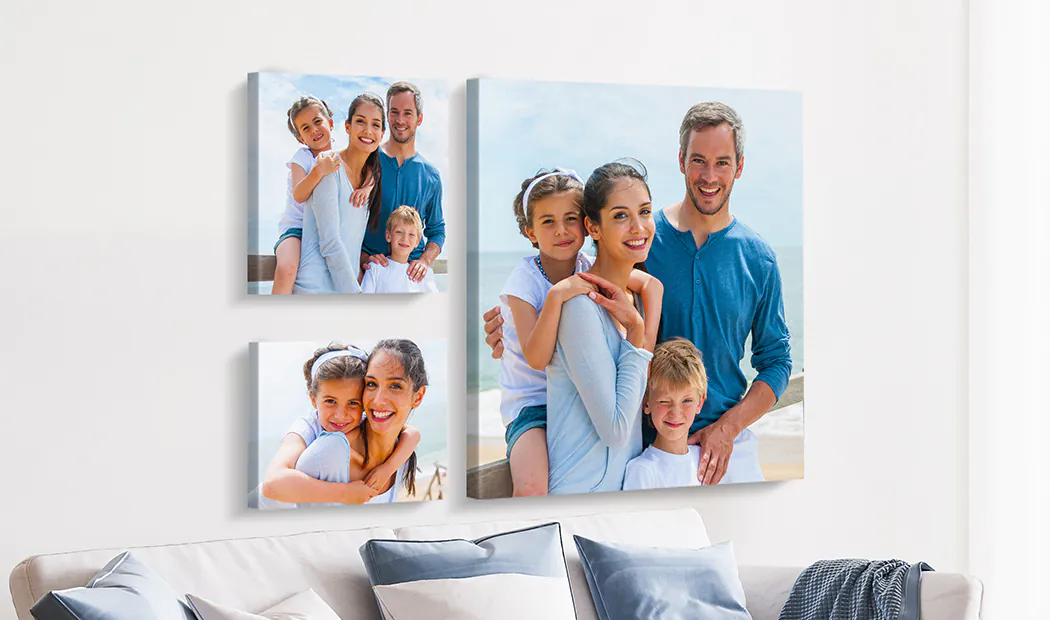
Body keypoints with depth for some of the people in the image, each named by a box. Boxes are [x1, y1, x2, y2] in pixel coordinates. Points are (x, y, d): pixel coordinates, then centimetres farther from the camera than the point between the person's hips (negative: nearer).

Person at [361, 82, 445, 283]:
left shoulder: (430, 174, 11)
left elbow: (436, 230, 16)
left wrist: (424, 261, -2)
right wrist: (363, 258, -10)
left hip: (411, 273, 2)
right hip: (370, 272, -2)